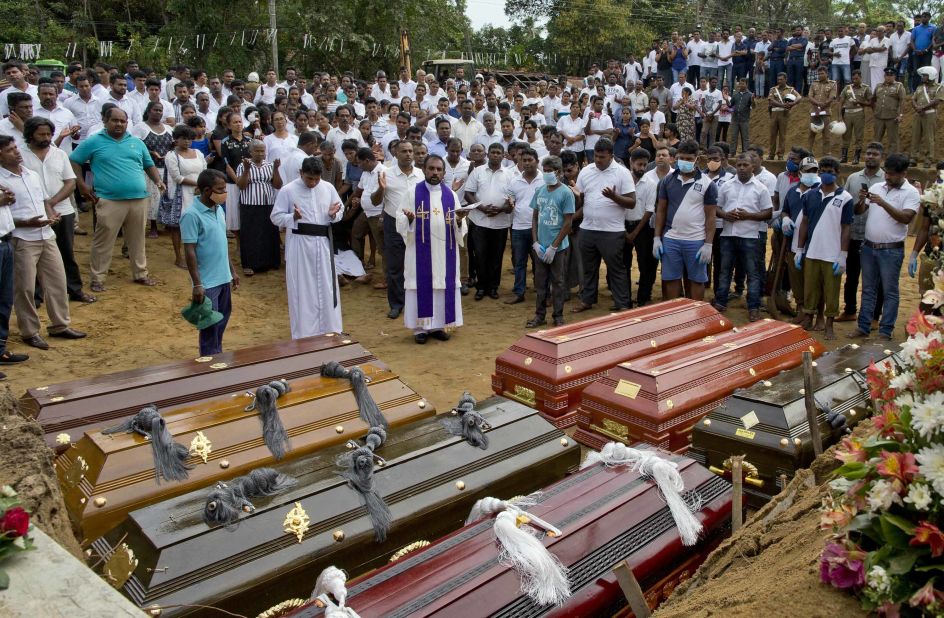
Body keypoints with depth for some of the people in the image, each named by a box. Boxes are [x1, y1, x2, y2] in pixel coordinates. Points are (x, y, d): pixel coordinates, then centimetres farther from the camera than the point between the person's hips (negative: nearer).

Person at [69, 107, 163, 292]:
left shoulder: (137, 143, 14)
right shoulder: (94, 142, 2)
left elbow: (149, 165, 21)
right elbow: (73, 161, 5)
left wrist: (158, 181, 3)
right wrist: (82, 185, -2)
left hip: (138, 199, 4)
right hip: (109, 200, -4)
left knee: (137, 240, 13)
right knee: (103, 241, 0)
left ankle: (140, 274, 24)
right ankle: (98, 278, 7)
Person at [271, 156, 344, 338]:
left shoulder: (328, 188, 3)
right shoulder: (287, 190, -7)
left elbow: (341, 209, 13)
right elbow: (276, 217, -4)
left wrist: (334, 214, -10)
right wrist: (293, 218, -23)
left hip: (323, 242, 3)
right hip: (299, 244, -3)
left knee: (327, 288, 10)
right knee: (301, 290, 3)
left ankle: (330, 331, 24)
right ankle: (303, 334, 15)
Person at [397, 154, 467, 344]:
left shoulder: (450, 194, 7)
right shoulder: (412, 192, 0)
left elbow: (459, 226, 8)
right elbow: (400, 221, -2)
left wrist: (459, 220, -14)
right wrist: (409, 218, -24)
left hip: (445, 251, 3)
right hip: (421, 250, -3)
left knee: (443, 285, 5)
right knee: (421, 285, 0)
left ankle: (438, 325, 15)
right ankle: (420, 327, 8)